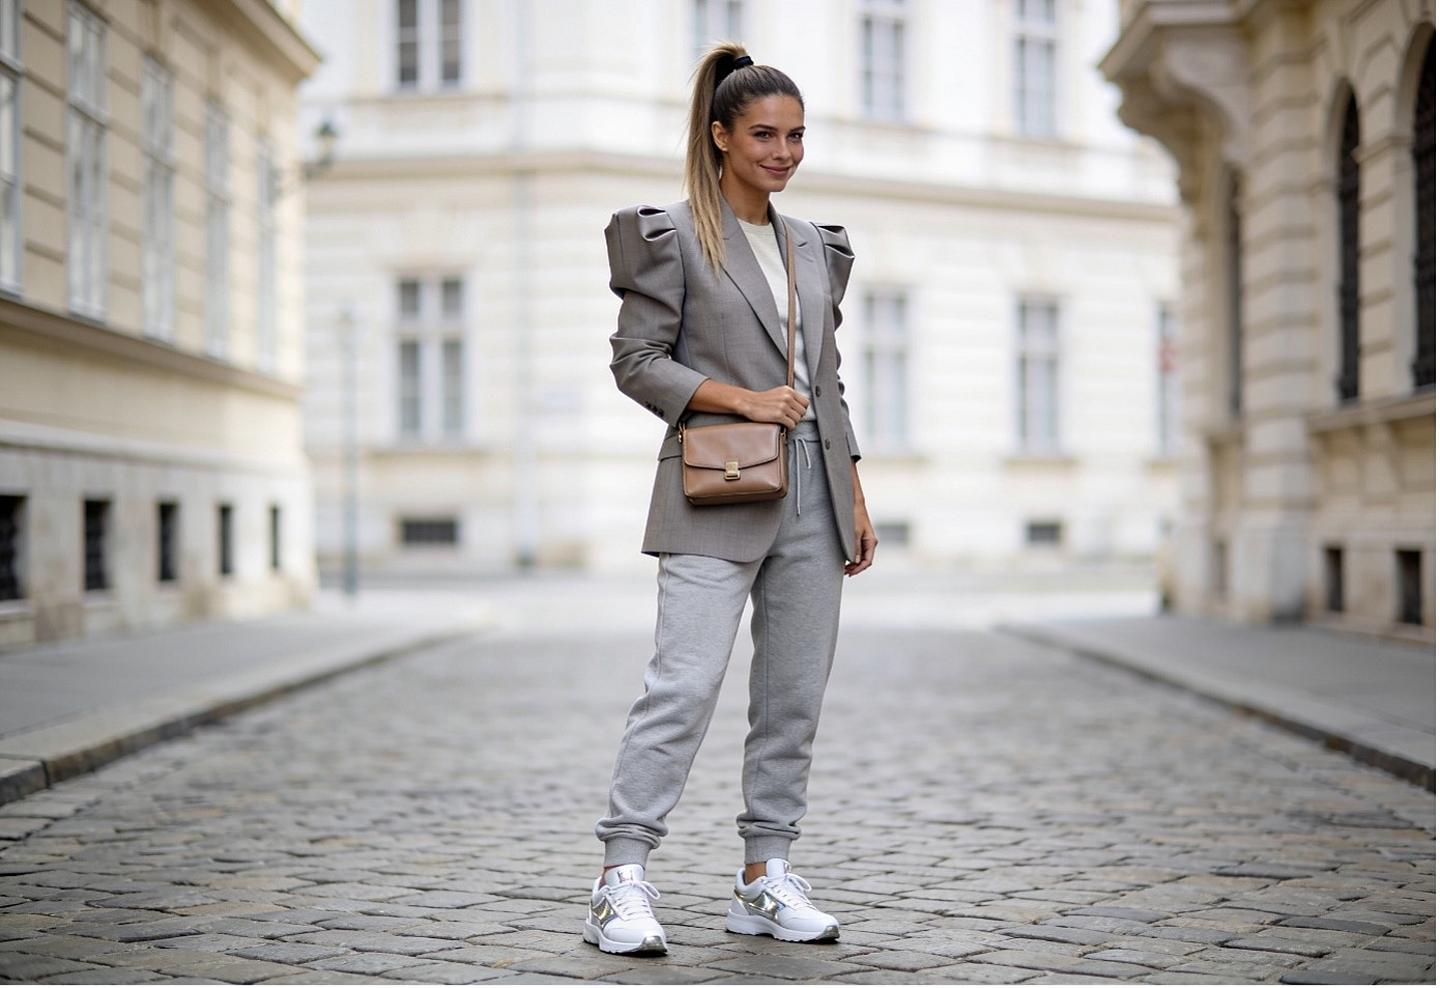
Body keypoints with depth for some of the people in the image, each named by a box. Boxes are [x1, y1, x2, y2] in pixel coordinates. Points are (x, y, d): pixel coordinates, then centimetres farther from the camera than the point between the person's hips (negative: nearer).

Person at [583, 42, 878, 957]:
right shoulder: (672, 236, -1)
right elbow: (637, 359, -5)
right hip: (717, 495, -6)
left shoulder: (816, 246, 16)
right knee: (685, 684, -13)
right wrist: (740, 398, -15)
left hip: (811, 495, 6)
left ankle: (767, 877, 14)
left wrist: (855, 498, 13)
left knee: (796, 693, 6)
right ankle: (623, 880, -9)